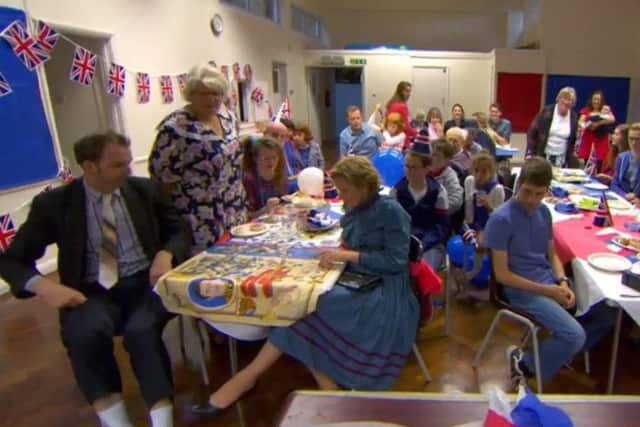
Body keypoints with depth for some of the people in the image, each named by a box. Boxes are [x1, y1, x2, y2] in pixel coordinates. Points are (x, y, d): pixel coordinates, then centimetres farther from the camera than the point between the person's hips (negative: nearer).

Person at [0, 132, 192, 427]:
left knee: (141, 331, -31)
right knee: (84, 335, -32)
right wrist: (44, 286, -18)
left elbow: (180, 229, 13)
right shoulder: (53, 203, 0)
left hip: (146, 283, 0)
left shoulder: (146, 189, 5)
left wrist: (166, 254, -10)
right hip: (95, 292, 0)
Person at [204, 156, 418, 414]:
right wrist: (337, 254, -4)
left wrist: (348, 255, -21)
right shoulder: (353, 212, 12)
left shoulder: (391, 211, -8)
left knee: (315, 306, -28)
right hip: (356, 284, 7)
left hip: (385, 293, -7)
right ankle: (328, 389, -22)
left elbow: (397, 261, -16)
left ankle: (250, 375, -19)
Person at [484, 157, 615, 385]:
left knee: (608, 311, 7)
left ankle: (561, 353, 27)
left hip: (550, 279, 8)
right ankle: (524, 364, 8)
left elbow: (551, 254, 13)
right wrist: (547, 291, -16)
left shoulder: (544, 211, 4)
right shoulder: (501, 219, -19)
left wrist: (563, 282, -6)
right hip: (523, 289, -8)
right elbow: (502, 274, -17)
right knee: (575, 335, -19)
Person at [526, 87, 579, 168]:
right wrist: (530, 153, -10)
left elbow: (574, 139, 11)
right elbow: (532, 132, -5)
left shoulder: (574, 117, 3)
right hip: (542, 157, -2)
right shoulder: (546, 112, -5)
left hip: (562, 159, 2)